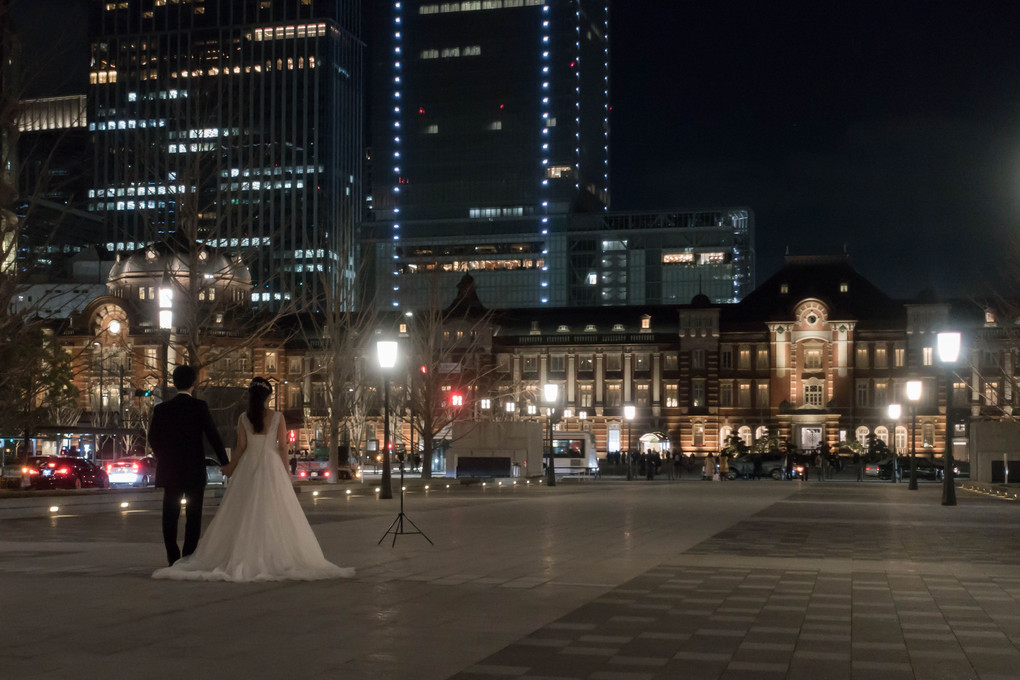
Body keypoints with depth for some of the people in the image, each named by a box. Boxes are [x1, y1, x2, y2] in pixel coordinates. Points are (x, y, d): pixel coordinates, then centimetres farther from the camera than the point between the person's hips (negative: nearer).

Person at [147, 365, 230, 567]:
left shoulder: (161, 409, 0)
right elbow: (213, 435, -9)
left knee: (170, 516, 8)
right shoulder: (199, 407, -8)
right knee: (193, 516, 4)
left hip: (169, 470, 2)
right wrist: (225, 463, -2)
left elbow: (153, 439, 6)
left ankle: (173, 558, 7)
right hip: (194, 470, -2)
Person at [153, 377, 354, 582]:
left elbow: (241, 448, 0)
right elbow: (283, 446, -4)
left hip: (248, 468, 1)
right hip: (272, 466, -1)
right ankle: (275, 558, -1)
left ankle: (241, 558, 4)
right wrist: (285, 472, 4)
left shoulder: (243, 418, -1)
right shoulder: (278, 417, -4)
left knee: (245, 516, 6)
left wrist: (231, 467, 14)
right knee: (274, 515, 2)